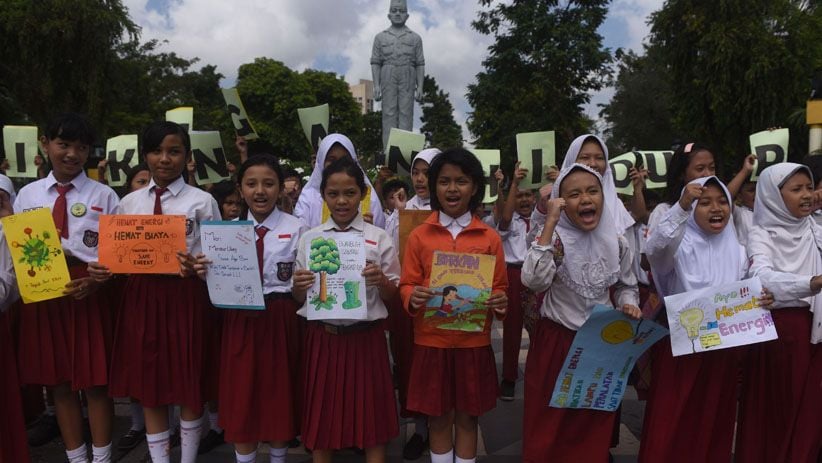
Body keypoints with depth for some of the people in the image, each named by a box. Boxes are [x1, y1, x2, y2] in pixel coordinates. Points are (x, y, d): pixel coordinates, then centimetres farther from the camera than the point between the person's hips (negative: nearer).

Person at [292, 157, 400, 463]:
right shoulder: (309, 239, 4)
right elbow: (299, 299, 8)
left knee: (371, 418, 8)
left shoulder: (379, 239, -2)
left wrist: (381, 281, -19)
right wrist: (299, 286, -13)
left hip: (365, 337, -1)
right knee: (321, 419, 11)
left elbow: (392, 297, 1)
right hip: (322, 337, 2)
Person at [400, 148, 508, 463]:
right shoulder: (419, 236, -1)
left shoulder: (490, 238, 0)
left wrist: (500, 302, -16)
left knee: (467, 418, 12)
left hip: (474, 342, 0)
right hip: (431, 342, 0)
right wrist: (413, 298, -20)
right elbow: (406, 285, 2)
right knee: (438, 419, 12)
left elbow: (500, 288, 6)